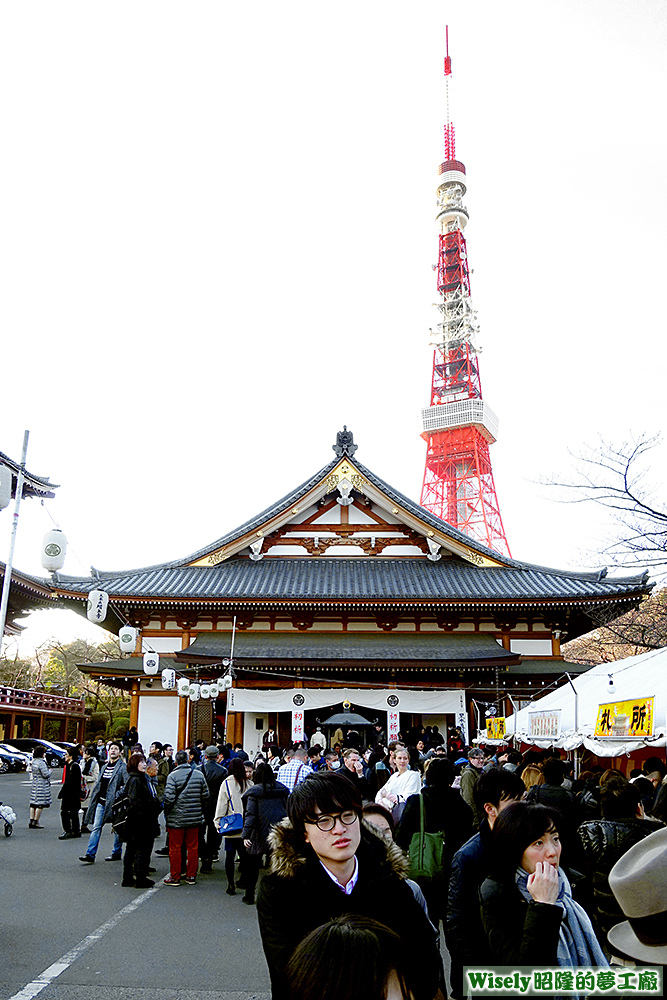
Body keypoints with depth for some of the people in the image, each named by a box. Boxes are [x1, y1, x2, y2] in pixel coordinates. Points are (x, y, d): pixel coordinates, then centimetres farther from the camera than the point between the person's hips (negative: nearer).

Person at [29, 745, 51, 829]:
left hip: (34, 784, 9)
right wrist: (49, 771, 0)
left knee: (33, 803, 13)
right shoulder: (41, 763, -20)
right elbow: (46, 774, -21)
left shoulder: (33, 762, 8)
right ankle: (35, 823, -2)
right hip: (42, 786, -9)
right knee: (40, 804, -3)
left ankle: (31, 821, 15)